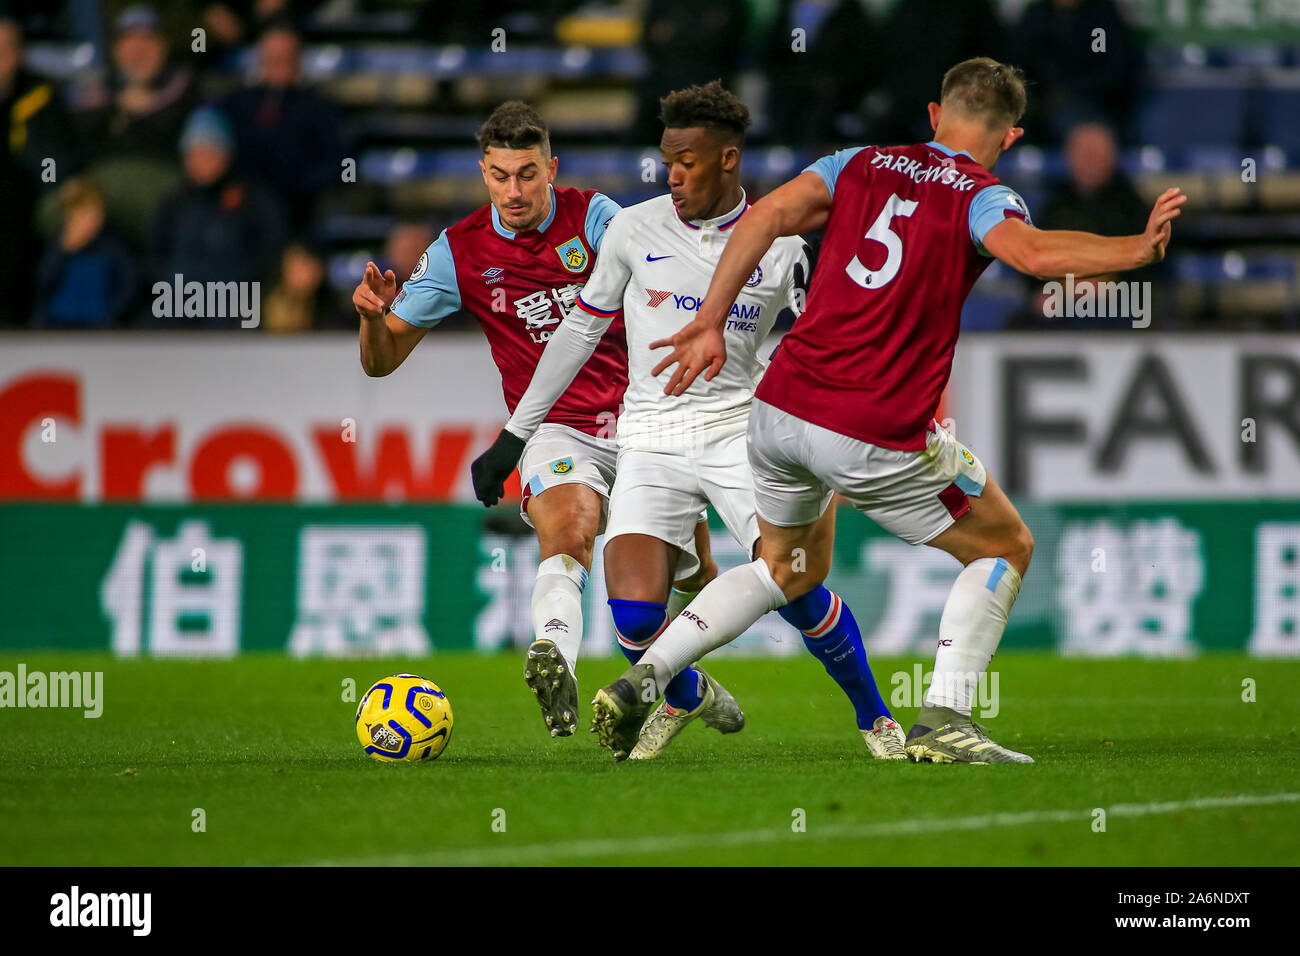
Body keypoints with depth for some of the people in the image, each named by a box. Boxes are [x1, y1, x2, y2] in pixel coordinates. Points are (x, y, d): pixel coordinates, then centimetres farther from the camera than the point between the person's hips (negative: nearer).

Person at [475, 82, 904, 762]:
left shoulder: (779, 247, 2)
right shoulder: (635, 229, 3)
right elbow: (580, 330, 13)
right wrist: (515, 434, 15)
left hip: (739, 431, -1)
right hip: (651, 443, 1)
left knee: (794, 585, -19)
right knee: (634, 611, -18)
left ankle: (874, 717, 5)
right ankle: (686, 697, 17)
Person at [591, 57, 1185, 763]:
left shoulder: (863, 164, 14)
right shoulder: (981, 197, -1)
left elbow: (766, 217, 2)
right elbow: (1032, 253, -22)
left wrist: (710, 324, 2)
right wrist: (1136, 250, -16)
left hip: (778, 408, 6)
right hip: (877, 437, -6)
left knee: (791, 567, 30)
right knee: (1006, 549, 14)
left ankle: (643, 677, 16)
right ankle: (942, 719, 1)